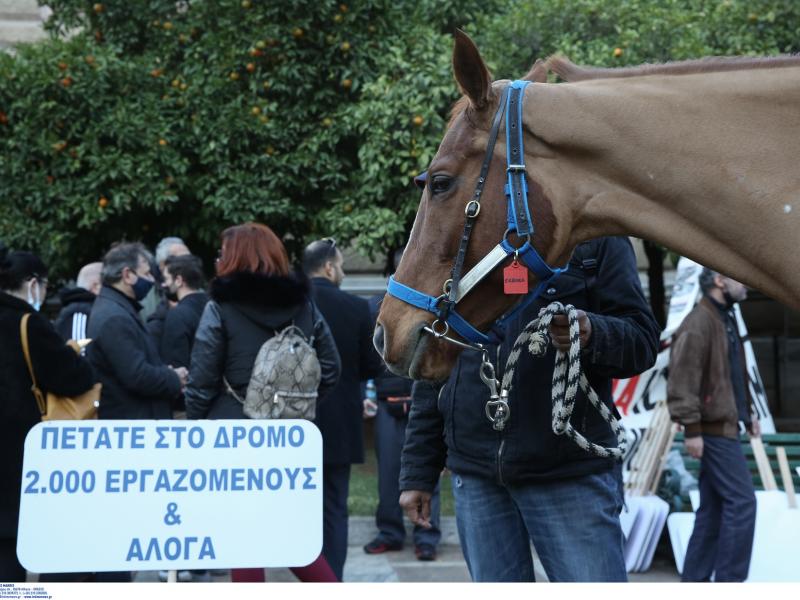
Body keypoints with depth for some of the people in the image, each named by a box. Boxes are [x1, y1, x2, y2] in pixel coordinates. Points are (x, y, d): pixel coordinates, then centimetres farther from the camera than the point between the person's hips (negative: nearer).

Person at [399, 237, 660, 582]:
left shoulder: (597, 240, 1)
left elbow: (644, 341, -2)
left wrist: (593, 335, -26)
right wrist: (417, 473, 11)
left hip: (572, 473, -3)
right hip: (476, 476, 3)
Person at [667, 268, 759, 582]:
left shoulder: (726, 319, 18)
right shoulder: (699, 323, -14)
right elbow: (683, 380, -20)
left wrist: (748, 413, 18)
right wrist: (692, 429, -22)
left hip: (725, 426, 10)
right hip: (714, 428, -10)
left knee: (712, 507, 10)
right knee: (741, 500, -11)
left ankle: (694, 580, 14)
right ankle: (729, 579, -7)